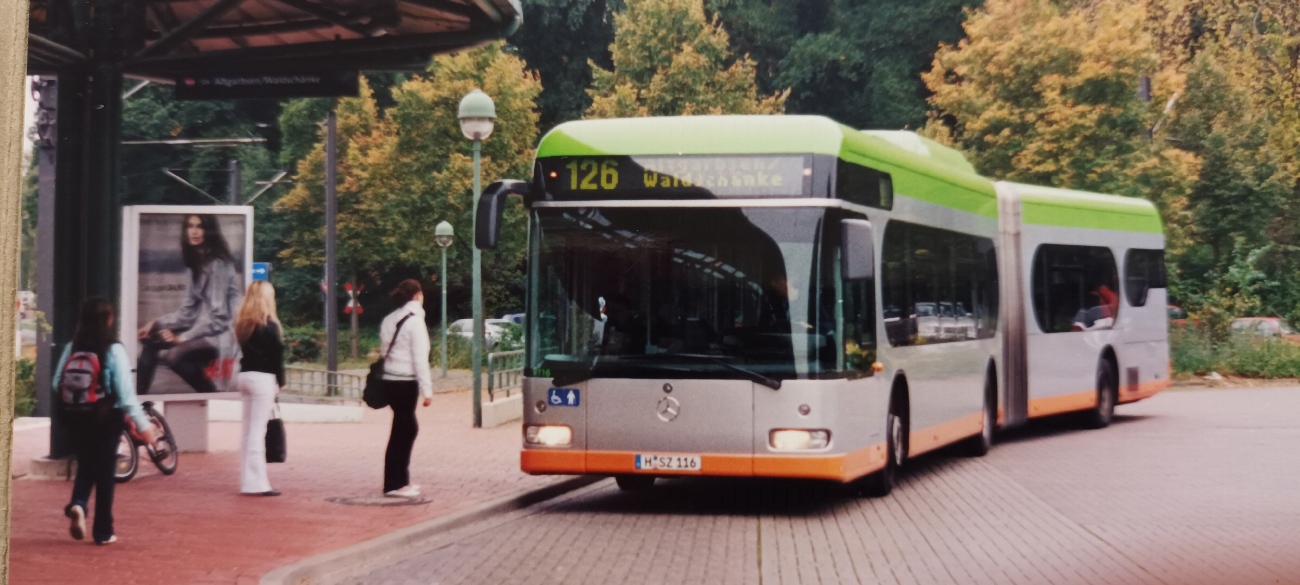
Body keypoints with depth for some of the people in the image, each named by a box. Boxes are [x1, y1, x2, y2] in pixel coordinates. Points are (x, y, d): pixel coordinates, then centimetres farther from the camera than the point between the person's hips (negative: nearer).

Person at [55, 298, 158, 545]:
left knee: (85, 465, 19)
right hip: (106, 417, -3)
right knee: (105, 471, 9)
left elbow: (58, 383, 1)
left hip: (77, 416, 3)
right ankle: (103, 532, 14)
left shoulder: (72, 347, -2)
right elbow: (125, 392, -16)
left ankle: (77, 505, -10)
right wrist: (142, 424, -13)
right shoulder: (114, 350, -13)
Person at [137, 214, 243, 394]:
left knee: (174, 355, -28)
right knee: (150, 339, 6)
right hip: (202, 329, 9)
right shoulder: (197, 262, 11)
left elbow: (217, 315, -19)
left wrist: (183, 337, -18)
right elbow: (189, 310, 14)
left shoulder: (218, 264, -15)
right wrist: (156, 323, 5)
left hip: (221, 334, -9)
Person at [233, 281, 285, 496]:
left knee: (248, 430, 10)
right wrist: (280, 381, 0)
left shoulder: (242, 322, 10)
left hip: (245, 376, 7)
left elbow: (245, 348, 11)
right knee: (257, 430, -7)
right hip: (263, 378, -7)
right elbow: (277, 355, -11)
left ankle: (247, 480, 12)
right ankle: (256, 483, -7)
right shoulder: (268, 324, -11)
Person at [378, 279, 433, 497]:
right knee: (401, 432, -1)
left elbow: (384, 350, 10)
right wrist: (427, 390, -12)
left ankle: (401, 480, 21)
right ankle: (394, 484, 2)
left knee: (408, 428, 16)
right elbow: (420, 359, -14)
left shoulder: (389, 320, 11)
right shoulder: (415, 321, -11)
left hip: (390, 379, 8)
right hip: (406, 382, -8)